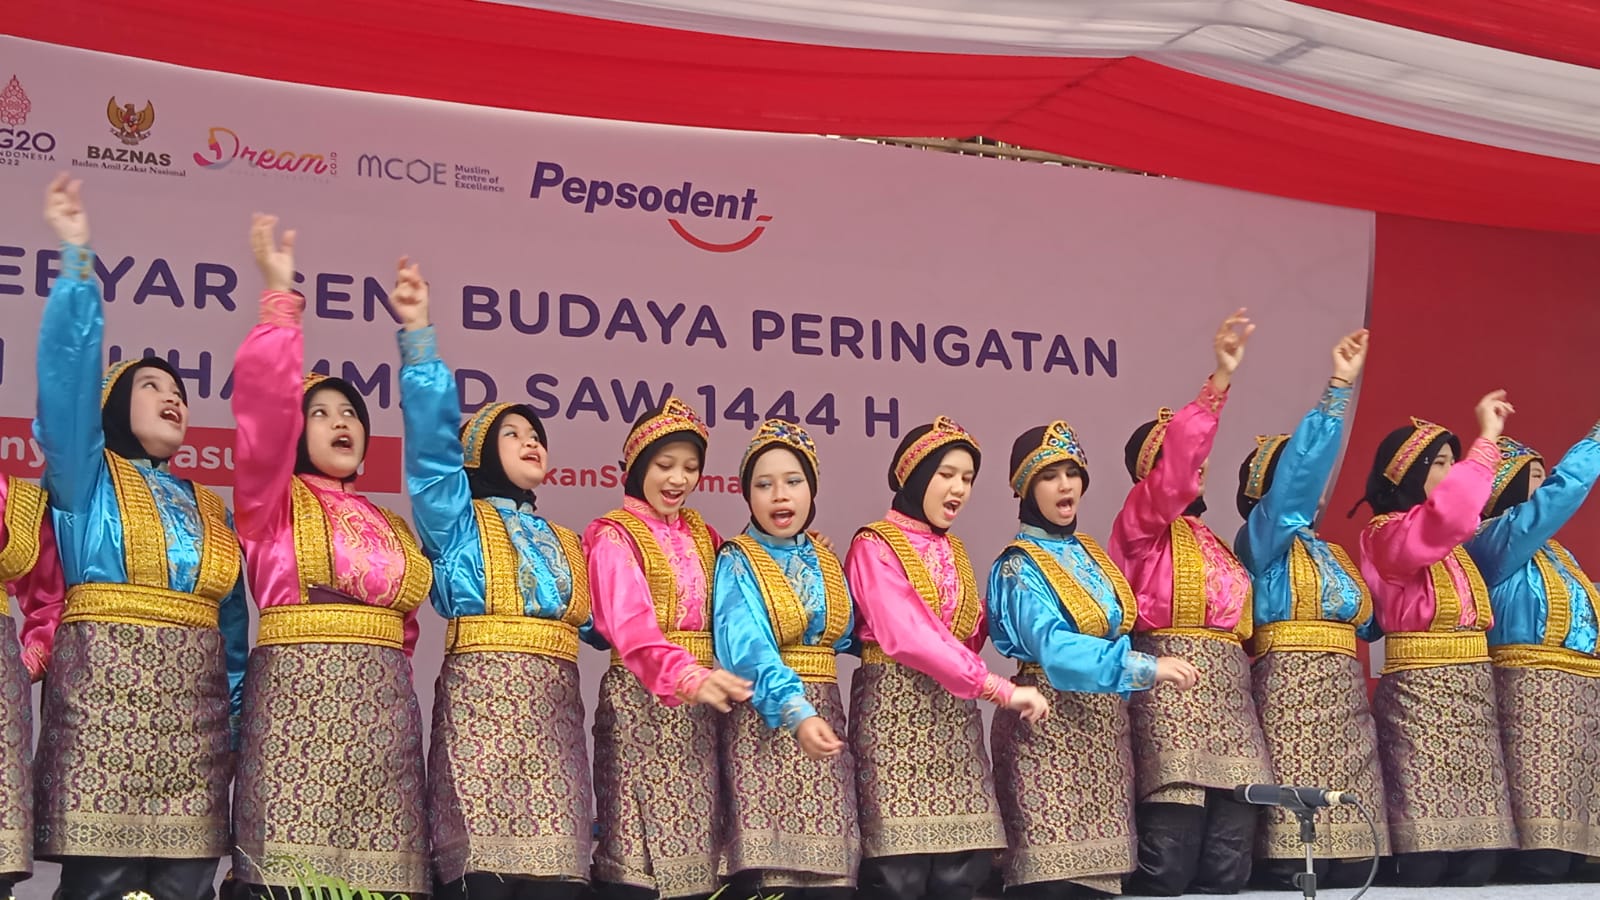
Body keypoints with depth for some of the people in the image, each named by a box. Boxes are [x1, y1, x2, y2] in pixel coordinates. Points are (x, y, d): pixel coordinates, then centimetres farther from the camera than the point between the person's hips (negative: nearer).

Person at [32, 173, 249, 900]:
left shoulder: (209, 509, 22)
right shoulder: (85, 478, 9)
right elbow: (65, 374, -6)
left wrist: (238, 726, 14)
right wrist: (77, 261, -13)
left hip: (193, 710, 5)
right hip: (103, 697, -4)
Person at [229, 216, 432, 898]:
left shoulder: (391, 527, 22)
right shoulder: (272, 502, 9)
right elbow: (264, 398, -6)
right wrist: (280, 295, -7)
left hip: (382, 703, 4)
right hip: (296, 694, -4)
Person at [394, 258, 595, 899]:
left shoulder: (564, 543, 26)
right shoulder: (456, 519, 10)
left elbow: (599, 621, 25)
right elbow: (431, 437, -4)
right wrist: (418, 335, -13)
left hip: (555, 709, 5)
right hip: (480, 701, -5)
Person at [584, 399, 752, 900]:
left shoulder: (702, 536, 16)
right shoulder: (614, 536, -5)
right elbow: (631, 626, -22)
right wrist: (688, 676, -38)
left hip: (698, 709, 6)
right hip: (640, 702, -6)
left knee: (693, 854, 4)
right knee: (634, 860, -10)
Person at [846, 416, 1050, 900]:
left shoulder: (952, 551, 18)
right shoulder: (875, 547, -5)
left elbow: (968, 635, 13)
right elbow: (909, 637, -18)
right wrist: (1001, 689, -22)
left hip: (955, 715, 6)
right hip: (897, 712, -6)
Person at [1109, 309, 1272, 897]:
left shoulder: (1209, 540, 23)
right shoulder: (1138, 524, 1)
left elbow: (1233, 615, 18)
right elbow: (1176, 462, -17)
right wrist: (1220, 380, -25)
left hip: (1229, 693, 7)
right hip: (1169, 686, -7)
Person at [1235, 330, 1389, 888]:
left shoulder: (1331, 555, 24)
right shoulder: (1261, 542, 1)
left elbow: (1366, 623, 23)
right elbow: (1299, 468, -13)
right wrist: (1337, 389, -16)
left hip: (1347, 701, 8)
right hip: (1291, 695, -8)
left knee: (1352, 857, 2)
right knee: (1293, 863, -14)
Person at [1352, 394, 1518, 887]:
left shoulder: (1455, 545, 19)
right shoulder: (1386, 535, -7)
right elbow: (1442, 518, -25)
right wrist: (1486, 442, -22)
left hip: (1475, 693, 8)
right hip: (1421, 695, -8)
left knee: (1480, 848, 2)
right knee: (1425, 855, -12)